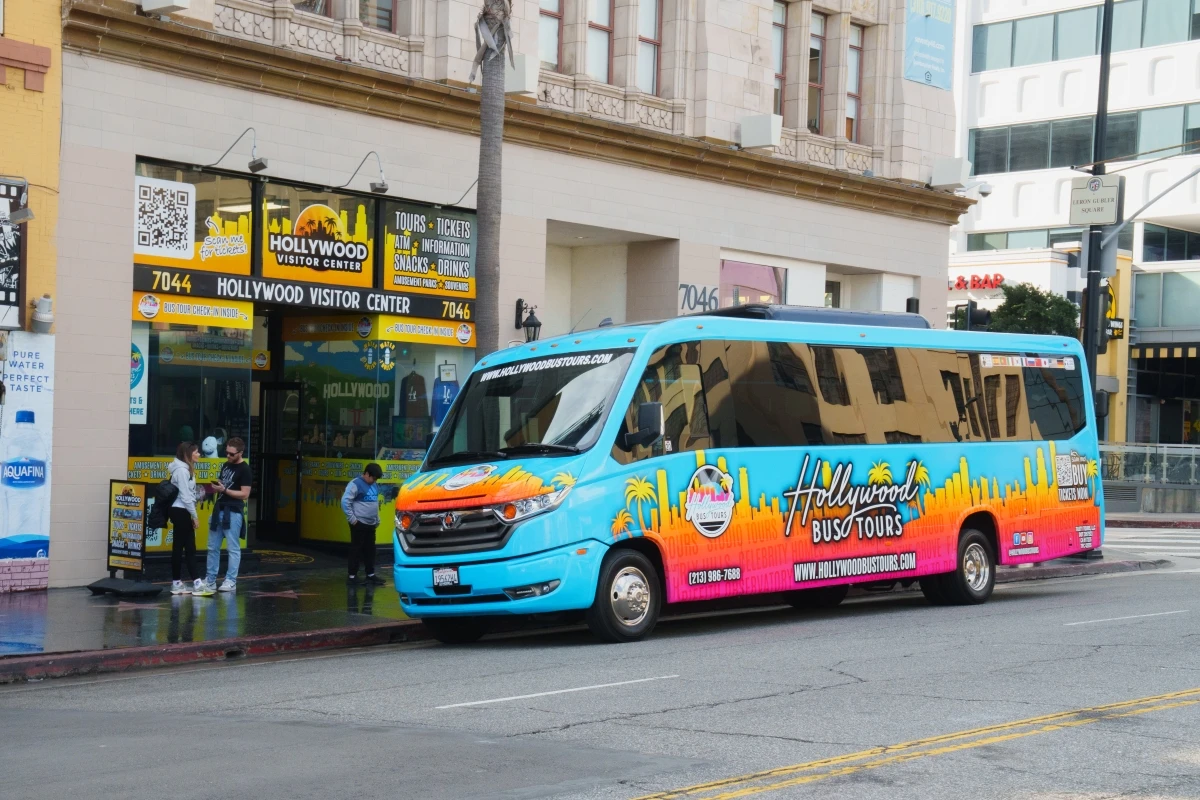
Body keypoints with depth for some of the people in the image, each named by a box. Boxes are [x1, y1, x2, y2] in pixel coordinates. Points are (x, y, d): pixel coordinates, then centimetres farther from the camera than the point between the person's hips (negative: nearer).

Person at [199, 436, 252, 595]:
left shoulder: (244, 470, -9)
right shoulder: (226, 465, 15)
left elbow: (244, 494, -14)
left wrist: (224, 490, -19)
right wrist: (214, 487, 8)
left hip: (232, 513, -8)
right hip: (219, 510, 8)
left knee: (233, 548, -3)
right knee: (213, 547, 10)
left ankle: (231, 582, 1)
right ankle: (210, 580, 16)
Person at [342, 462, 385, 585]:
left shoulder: (374, 486, 13)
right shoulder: (355, 484, -12)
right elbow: (345, 502, -17)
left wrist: (377, 520, 17)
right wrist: (352, 519, -17)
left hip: (371, 524, 8)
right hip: (359, 524, -8)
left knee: (370, 551, 11)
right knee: (356, 550, -3)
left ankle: (371, 575, 18)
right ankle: (352, 576, 1)